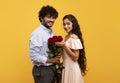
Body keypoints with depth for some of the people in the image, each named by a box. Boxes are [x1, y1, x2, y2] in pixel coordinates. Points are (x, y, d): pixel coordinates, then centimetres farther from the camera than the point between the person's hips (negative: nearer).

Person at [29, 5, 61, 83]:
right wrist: (50, 60, -18)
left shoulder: (51, 32, 9)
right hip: (42, 70, -8)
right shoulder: (37, 33, -16)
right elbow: (34, 56, -21)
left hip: (52, 69, 8)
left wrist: (56, 58, -4)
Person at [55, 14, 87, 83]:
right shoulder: (66, 37, 8)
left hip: (72, 68, -8)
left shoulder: (74, 38, -16)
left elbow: (75, 57, -19)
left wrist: (64, 46, -23)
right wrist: (60, 46, 3)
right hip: (66, 67, 8)